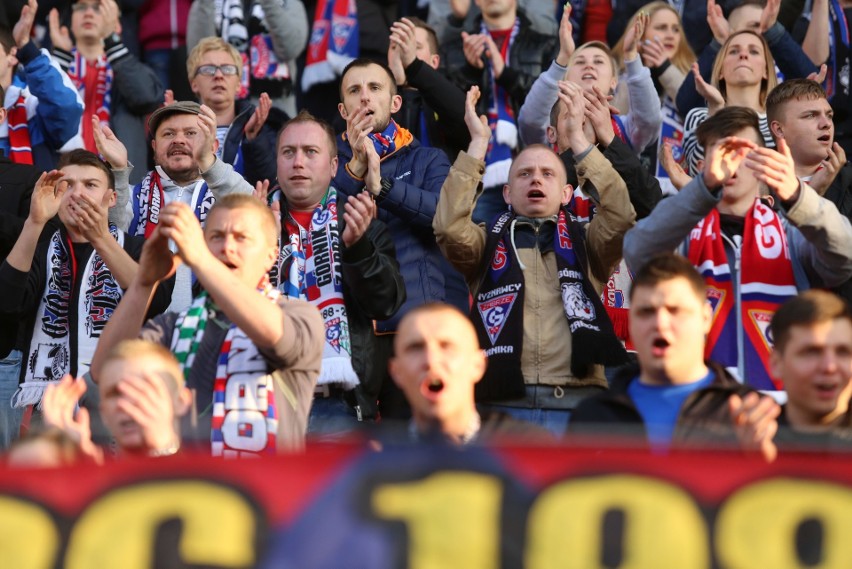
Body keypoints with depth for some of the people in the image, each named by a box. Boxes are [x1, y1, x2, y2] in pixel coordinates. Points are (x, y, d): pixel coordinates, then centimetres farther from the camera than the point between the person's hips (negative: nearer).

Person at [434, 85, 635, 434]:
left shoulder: (585, 242, 18)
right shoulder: (488, 242, 17)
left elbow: (621, 217, -2)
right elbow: (448, 226, -3)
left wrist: (577, 137, -2)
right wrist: (478, 143, -2)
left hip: (577, 403, 0)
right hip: (504, 402, 0)